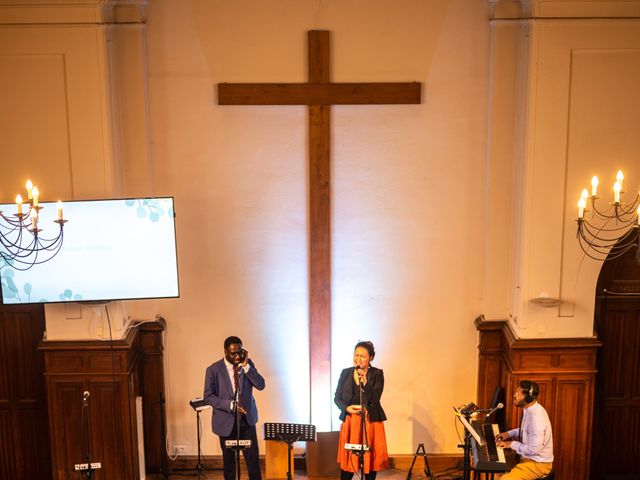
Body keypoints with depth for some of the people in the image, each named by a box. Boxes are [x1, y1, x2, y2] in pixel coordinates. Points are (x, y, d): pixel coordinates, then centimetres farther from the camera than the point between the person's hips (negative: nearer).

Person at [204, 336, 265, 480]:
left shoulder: (248, 364, -1)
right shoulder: (213, 369, -9)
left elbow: (261, 385, -10)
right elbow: (208, 397, -10)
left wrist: (245, 366, -19)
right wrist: (230, 405, -21)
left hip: (247, 419, 2)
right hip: (227, 421, -2)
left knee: (253, 458, 0)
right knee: (229, 461, 10)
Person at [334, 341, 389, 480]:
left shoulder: (377, 374, -2)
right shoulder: (345, 373, 5)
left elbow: (374, 399, -11)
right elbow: (337, 397, 8)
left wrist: (365, 381, -24)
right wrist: (347, 408, -10)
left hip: (370, 421, -1)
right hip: (350, 421, 2)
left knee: (370, 458, 2)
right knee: (347, 459, 1)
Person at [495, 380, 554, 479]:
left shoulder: (537, 417, -29)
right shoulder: (529, 409, 1)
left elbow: (534, 449, -30)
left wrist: (512, 444, -18)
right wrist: (509, 433, 8)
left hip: (538, 464, -10)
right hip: (528, 457, 10)